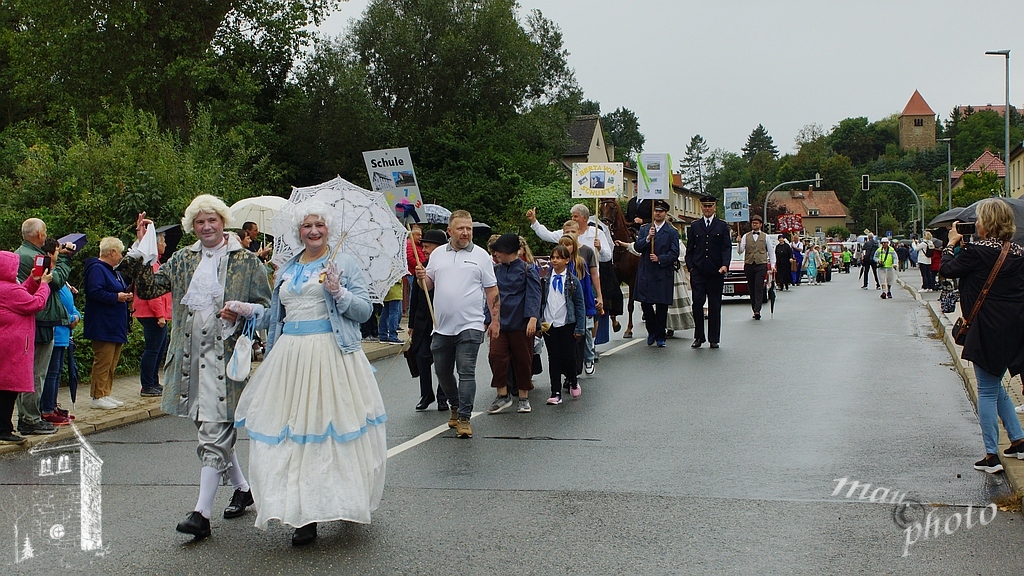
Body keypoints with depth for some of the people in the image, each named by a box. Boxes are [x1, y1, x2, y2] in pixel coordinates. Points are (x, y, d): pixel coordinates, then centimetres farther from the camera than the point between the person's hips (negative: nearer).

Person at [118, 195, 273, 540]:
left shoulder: (246, 261, 2)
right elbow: (148, 288, 7)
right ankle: (242, 487, 32)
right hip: (190, 354, 5)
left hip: (225, 353, -5)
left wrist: (239, 314, -14)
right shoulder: (182, 260, 14)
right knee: (215, 430, 13)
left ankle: (202, 513, -9)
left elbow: (266, 306, 4)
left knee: (213, 433, -9)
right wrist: (140, 250, -2)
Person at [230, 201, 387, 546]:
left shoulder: (344, 263, 3)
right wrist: (248, 310, 14)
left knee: (332, 426, -3)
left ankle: (346, 501, 12)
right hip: (291, 356, 5)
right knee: (295, 430, 1)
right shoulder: (286, 270, 18)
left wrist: (338, 291, -16)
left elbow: (364, 310, -2)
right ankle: (305, 516, 5)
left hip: (331, 356, -5)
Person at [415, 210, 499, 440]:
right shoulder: (438, 254, 10)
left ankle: (464, 418, -4)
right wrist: (422, 277, -7)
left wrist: (495, 319, 0)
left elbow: (491, 290, 4)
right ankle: (455, 406, 33)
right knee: (442, 371, 12)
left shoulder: (480, 255, 2)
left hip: (470, 325, -4)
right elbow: (429, 284, 15)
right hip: (442, 326, 4)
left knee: (466, 372, -8)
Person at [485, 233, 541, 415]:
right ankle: (502, 395, 0)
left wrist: (533, 318, -22)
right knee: (496, 356, -11)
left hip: (520, 324, -3)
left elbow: (534, 296, -10)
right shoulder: (495, 271, 9)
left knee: (523, 360, 5)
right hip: (499, 322, 3)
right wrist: (487, 319, 12)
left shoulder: (528, 271, -3)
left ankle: (524, 398, 18)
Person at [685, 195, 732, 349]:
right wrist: (690, 266, 0)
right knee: (697, 302, -7)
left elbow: (727, 248, 1)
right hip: (698, 271, 1)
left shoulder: (722, 226, 9)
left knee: (715, 305, 3)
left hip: (715, 272, -1)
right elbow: (690, 249, 12)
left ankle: (714, 339, 9)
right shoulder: (694, 226, 13)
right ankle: (699, 336, 2)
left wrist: (725, 265, -14)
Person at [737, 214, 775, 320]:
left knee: (759, 288, -12)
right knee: (751, 289, 3)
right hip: (749, 265, 2)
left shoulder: (765, 237, 10)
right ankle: (755, 311, 11)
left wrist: (772, 265, 5)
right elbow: (740, 251, 3)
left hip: (761, 265, -2)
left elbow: (771, 252, 13)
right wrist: (739, 243, -16)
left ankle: (757, 310, -17)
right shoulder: (746, 236, 11)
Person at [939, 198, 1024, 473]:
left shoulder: (977, 251, -15)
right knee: (996, 385, 23)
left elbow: (946, 269, -4)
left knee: (987, 391, 1)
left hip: (987, 331, -6)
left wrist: (952, 243, 12)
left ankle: (991, 455, 3)